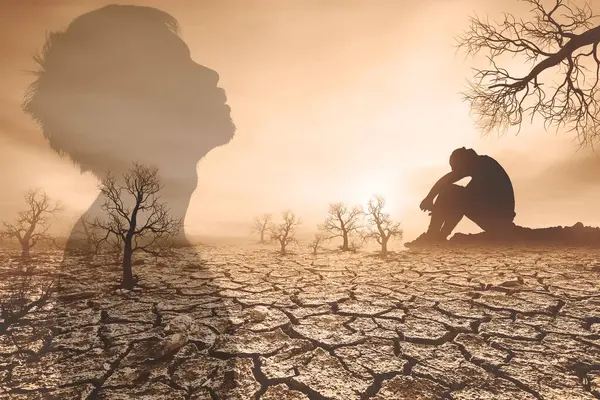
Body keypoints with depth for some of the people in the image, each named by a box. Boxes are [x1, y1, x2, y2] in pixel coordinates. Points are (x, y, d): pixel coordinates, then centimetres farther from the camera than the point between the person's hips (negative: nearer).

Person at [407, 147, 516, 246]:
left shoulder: (480, 162, 0)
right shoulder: (486, 163, 25)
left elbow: (445, 180, -12)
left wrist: (429, 198, -2)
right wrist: (440, 208, 24)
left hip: (496, 217, -9)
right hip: (504, 218, 9)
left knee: (447, 192, -6)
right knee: (458, 201, 21)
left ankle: (430, 237, -6)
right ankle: (440, 237, 10)